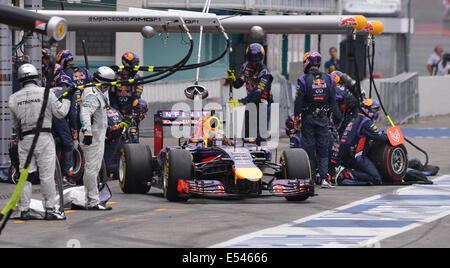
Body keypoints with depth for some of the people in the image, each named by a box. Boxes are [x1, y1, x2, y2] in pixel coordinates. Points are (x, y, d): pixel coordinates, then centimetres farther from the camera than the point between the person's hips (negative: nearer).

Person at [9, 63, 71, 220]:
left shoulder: (14, 98, 5)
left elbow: (14, 123, 11)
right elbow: (60, 113, -1)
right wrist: (67, 99, 14)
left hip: (24, 139, 3)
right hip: (44, 138, -3)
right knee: (47, 175, 0)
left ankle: (24, 210, 8)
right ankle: (49, 209, 1)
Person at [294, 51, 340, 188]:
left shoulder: (304, 80, -10)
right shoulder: (328, 79, 3)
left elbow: (299, 101, -11)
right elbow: (333, 100, 7)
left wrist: (296, 117, -1)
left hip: (308, 118, -3)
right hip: (323, 118, 3)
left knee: (309, 148, 4)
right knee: (323, 148, 6)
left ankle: (310, 177, 5)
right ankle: (324, 178, -2)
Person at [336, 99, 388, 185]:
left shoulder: (355, 121, 23)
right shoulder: (366, 122, -7)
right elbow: (379, 136, -11)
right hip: (355, 158, -10)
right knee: (376, 179, -14)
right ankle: (348, 174, -20)